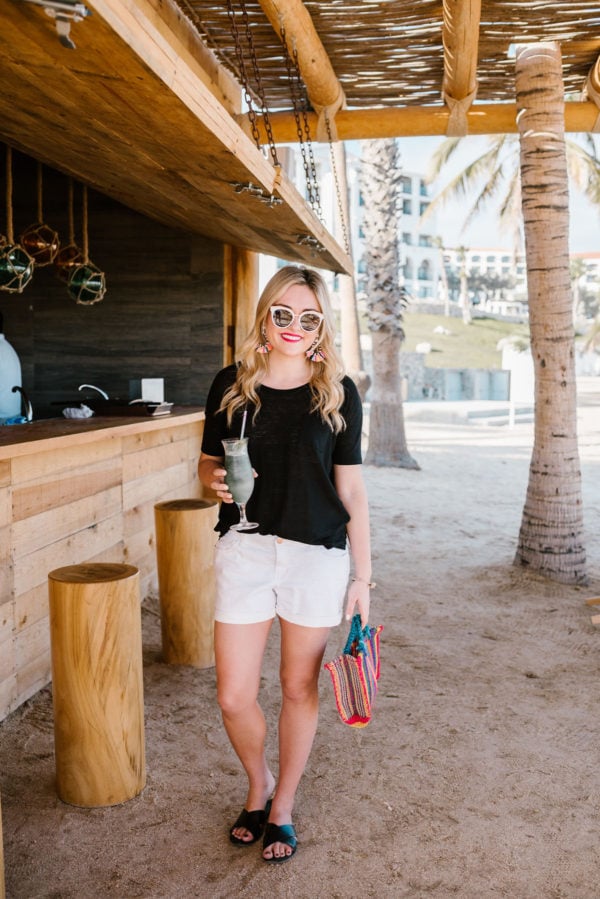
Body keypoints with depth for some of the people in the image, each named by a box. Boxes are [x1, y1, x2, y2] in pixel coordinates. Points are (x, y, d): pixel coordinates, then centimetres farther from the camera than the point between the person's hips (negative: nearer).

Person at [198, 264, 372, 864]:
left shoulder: (337, 392, 0)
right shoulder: (232, 384, 2)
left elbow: (350, 487, 1)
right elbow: (207, 462, 11)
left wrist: (362, 575, 0)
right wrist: (215, 481, -14)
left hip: (317, 554, -1)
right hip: (244, 549, 1)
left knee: (299, 688, 10)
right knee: (233, 697, 3)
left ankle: (283, 808, 33)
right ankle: (259, 785, 35)